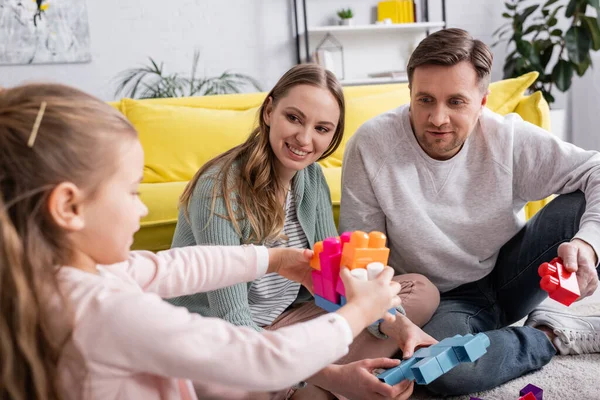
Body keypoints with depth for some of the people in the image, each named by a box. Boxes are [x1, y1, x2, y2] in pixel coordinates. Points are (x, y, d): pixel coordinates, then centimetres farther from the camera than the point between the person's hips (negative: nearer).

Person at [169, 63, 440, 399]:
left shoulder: (311, 176, -1)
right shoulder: (220, 189, -23)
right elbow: (232, 323, -26)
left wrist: (396, 324, -19)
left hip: (283, 322, 8)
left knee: (421, 290, -1)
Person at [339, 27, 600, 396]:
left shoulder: (509, 138, -15)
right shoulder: (370, 146, -19)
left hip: (510, 275, 1)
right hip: (443, 299, -1)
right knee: (441, 366, -35)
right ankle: (553, 335, -7)